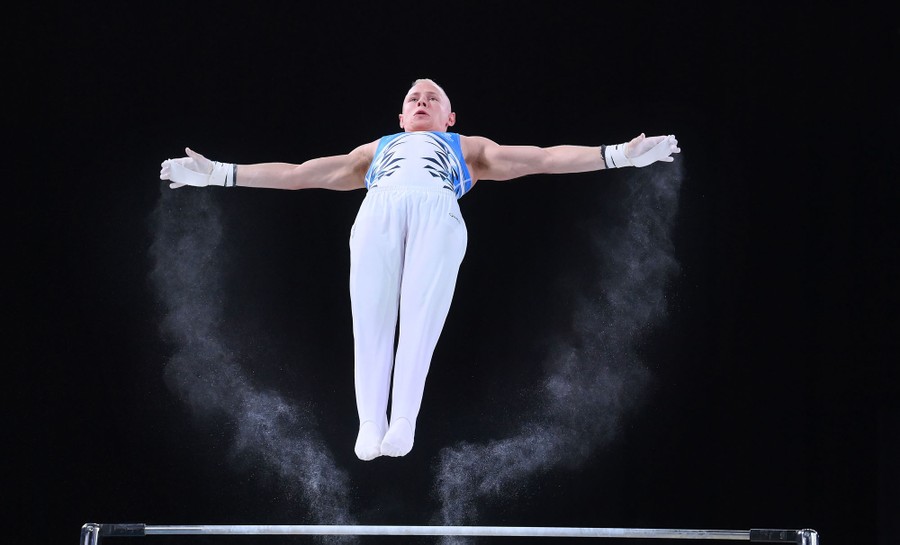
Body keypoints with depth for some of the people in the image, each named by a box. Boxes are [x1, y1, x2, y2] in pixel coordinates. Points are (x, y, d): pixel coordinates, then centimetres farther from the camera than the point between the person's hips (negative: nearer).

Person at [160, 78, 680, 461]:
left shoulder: (469, 147, 38)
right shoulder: (375, 149, 43)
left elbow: (545, 158, 27)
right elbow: (298, 173, 39)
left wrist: (619, 154, 16)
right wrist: (220, 173, 32)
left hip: (438, 207, -2)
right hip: (378, 208, 2)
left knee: (420, 316, -26)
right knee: (371, 315, -22)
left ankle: (404, 423, -41)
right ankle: (370, 424, -35)